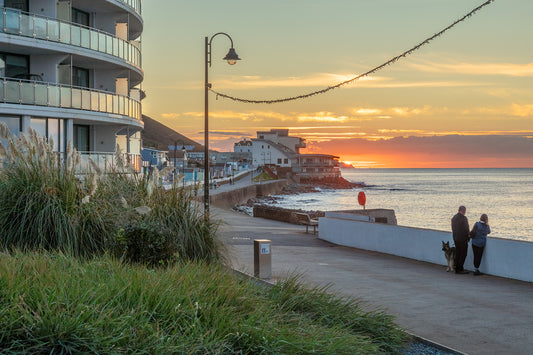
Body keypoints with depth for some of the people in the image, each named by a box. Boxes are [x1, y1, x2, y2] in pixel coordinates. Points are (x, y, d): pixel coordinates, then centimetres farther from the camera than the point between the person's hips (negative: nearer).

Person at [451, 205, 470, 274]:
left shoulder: (454, 218, 9)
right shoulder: (464, 218, -16)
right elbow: (466, 229, -16)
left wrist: (455, 237, 17)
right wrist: (469, 236, 0)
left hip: (456, 239, 8)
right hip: (463, 239, -8)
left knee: (457, 254, 12)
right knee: (463, 254, -1)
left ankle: (457, 269, 15)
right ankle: (460, 269, -2)